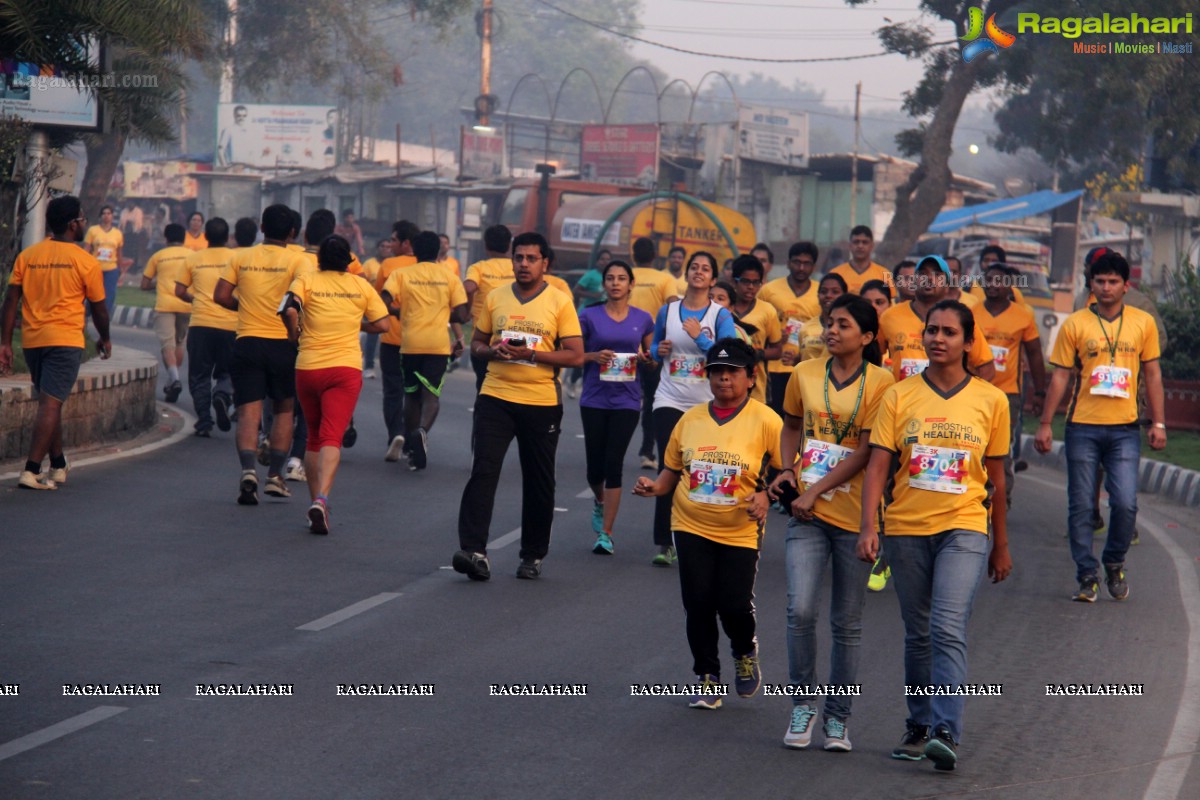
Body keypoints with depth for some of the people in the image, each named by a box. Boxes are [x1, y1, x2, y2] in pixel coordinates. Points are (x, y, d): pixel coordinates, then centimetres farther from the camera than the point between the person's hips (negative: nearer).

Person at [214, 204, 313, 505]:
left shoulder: (241, 258, 5)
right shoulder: (297, 261, -3)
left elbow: (220, 296, 0)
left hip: (247, 342, 1)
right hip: (284, 344, -1)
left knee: (248, 412, -2)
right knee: (284, 409, 16)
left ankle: (248, 470, -24)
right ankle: (275, 475, 9)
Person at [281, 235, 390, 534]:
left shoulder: (306, 280, 2)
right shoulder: (361, 285, 6)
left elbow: (289, 309, -16)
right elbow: (381, 324, 8)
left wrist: (293, 334, 3)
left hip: (308, 367, 1)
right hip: (346, 368, -1)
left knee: (314, 437, 18)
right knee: (332, 438, -10)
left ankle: (315, 500, 18)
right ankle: (322, 499, -31)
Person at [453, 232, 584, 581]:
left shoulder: (560, 303, -1)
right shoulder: (495, 298, 8)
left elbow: (576, 355, -5)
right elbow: (477, 342, 16)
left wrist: (533, 354, -17)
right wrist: (491, 351, -8)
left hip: (542, 402, -1)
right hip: (495, 397, 1)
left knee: (538, 482, 8)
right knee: (483, 471, -13)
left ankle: (533, 555, 21)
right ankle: (473, 551, -19)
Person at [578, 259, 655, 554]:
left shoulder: (643, 319, 5)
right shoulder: (589, 316, 0)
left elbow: (651, 357, 17)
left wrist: (644, 358, -6)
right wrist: (594, 356, -16)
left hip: (626, 400, 0)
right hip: (594, 399, 0)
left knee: (613, 463, -7)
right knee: (595, 465, 5)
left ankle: (606, 533, -2)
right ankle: (600, 501, 41)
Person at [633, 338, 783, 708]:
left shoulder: (765, 421, -6)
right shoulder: (691, 419, 6)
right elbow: (672, 469, 15)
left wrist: (765, 495, -20)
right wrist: (656, 486, -5)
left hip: (740, 531, -3)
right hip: (692, 527, 3)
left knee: (735, 605, -7)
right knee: (698, 604, 0)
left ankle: (745, 653, 27)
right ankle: (707, 678, 18)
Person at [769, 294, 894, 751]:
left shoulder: (880, 383, -4)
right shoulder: (805, 375, 7)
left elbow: (865, 452, -10)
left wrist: (816, 490, -15)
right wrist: (788, 470, 4)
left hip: (854, 513, -2)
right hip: (807, 513, 2)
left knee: (847, 624, 6)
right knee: (800, 609, -13)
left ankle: (837, 718, 17)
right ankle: (802, 704, 4)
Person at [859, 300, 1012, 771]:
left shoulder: (990, 400, 3)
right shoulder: (899, 397, 2)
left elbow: (996, 477, 10)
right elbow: (877, 466, -3)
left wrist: (1001, 546, 14)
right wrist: (867, 528, -15)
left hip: (964, 528, -2)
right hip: (906, 529, 2)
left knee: (948, 630, -17)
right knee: (917, 635, 10)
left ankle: (946, 733, -22)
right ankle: (919, 727, 22)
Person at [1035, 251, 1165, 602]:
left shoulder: (1143, 323, 6)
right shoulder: (1075, 324, 2)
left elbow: (1152, 374, 11)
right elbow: (1060, 376, 4)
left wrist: (1158, 423, 6)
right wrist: (1045, 424, 1)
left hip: (1125, 429, 0)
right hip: (1083, 427, 0)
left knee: (1125, 503, -8)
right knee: (1081, 505, 1)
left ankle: (1114, 563, 17)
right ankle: (1087, 576, 11)